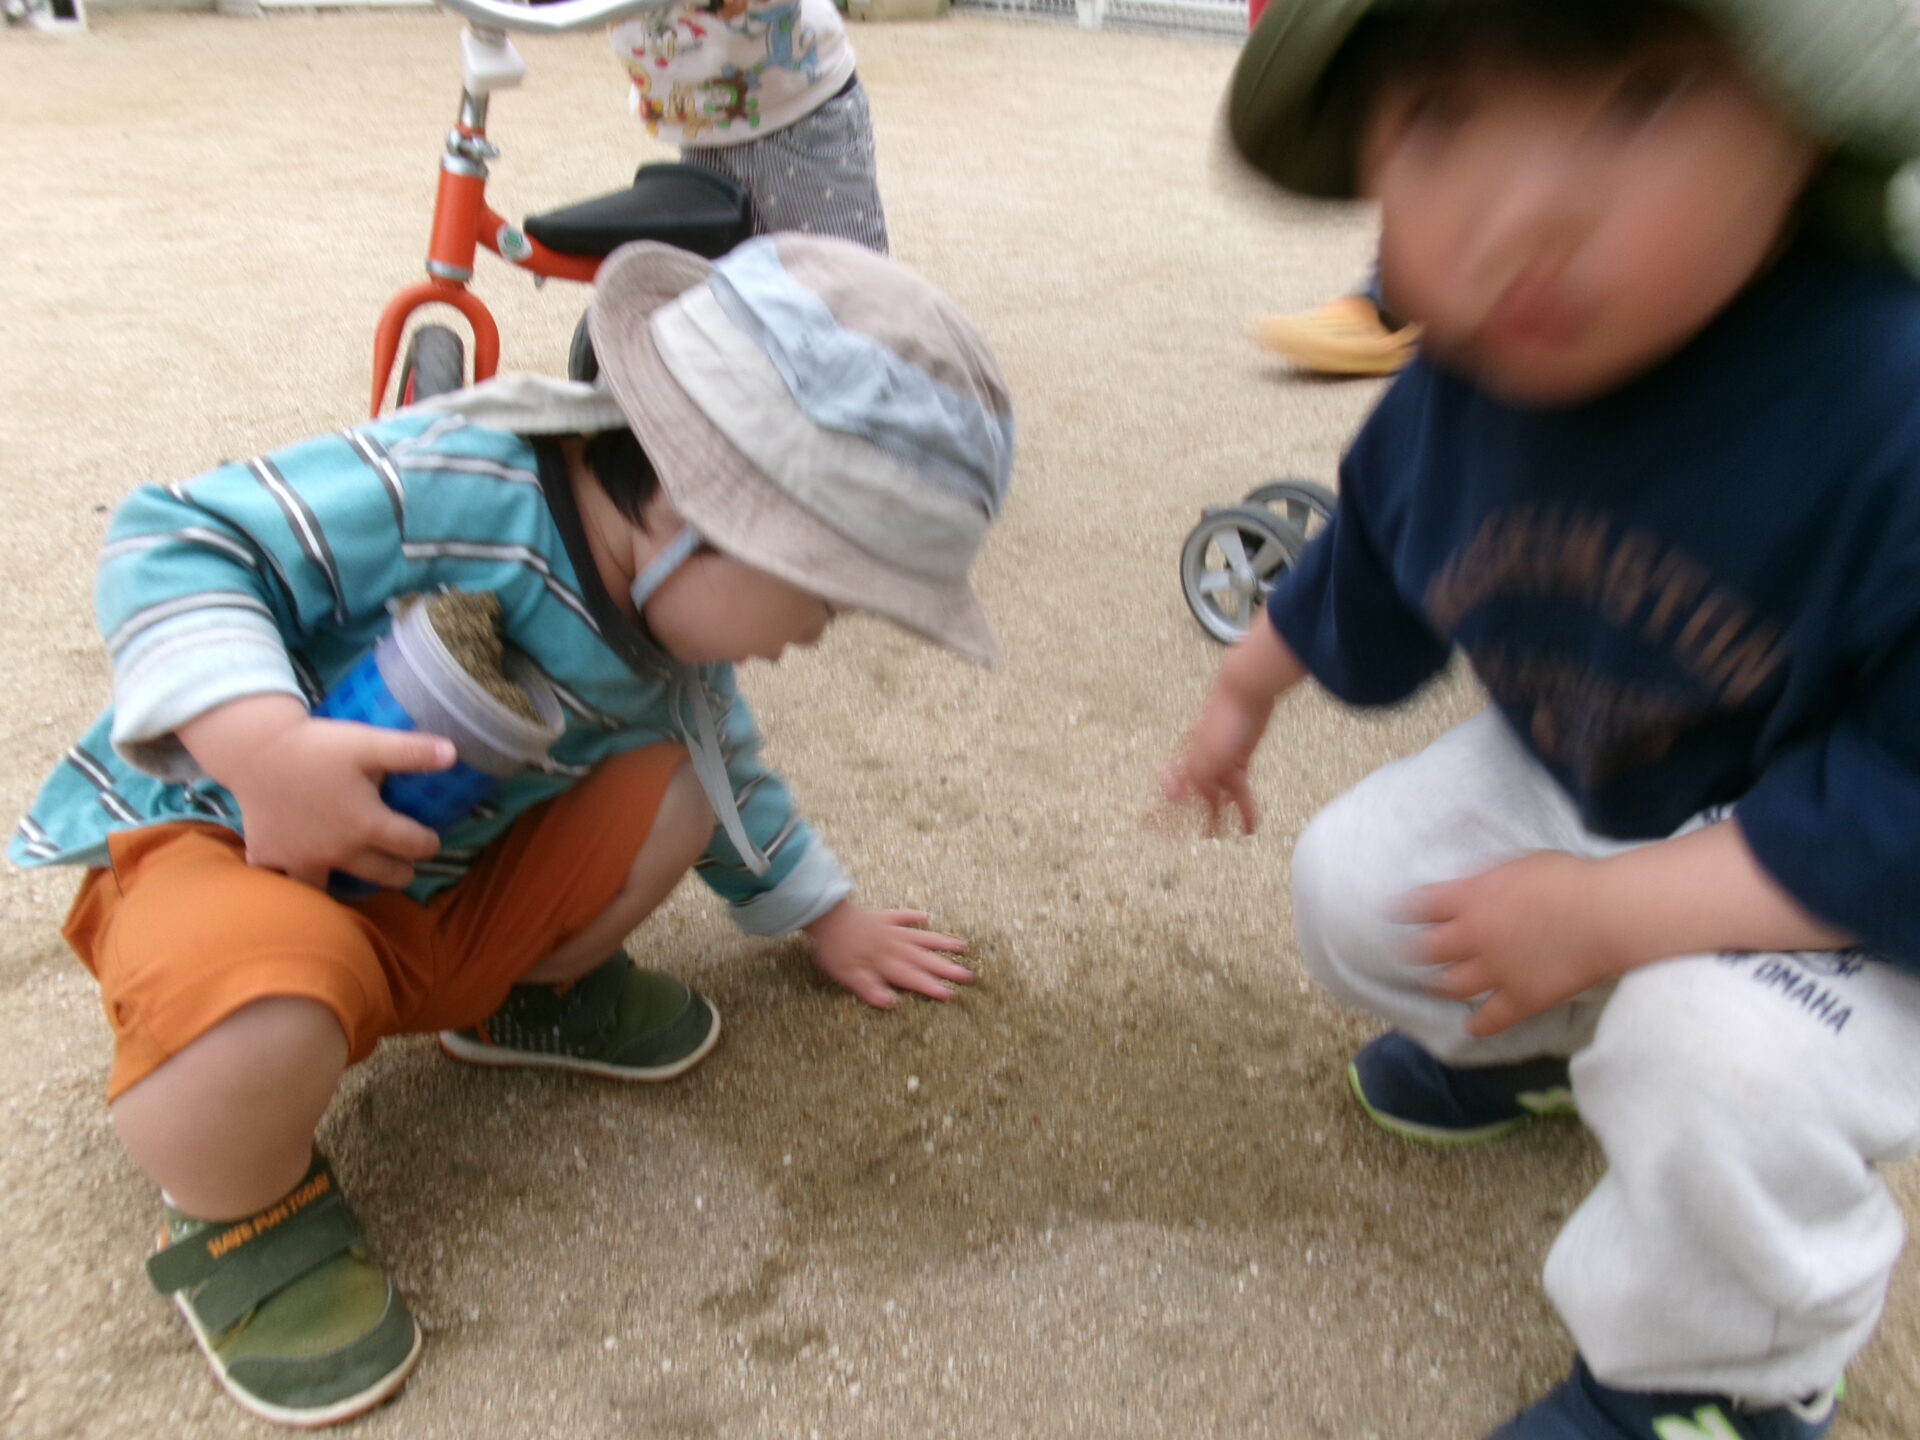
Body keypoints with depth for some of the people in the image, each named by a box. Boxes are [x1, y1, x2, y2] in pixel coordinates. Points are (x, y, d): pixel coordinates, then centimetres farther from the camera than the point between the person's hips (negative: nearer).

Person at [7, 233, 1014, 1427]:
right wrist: (266, 746, -42)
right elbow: (174, 544, -27)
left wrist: (827, 922, 23)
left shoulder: (683, 647, -4)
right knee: (261, 1035, -39)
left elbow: (733, 783, 15)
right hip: (218, 837, -6)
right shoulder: (448, 488, -30)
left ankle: (531, 995, 19)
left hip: (434, 898, 7)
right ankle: (245, 1208, -2)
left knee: (679, 780, -7)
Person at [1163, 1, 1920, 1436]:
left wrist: (1606, 915, -34)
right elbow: (1363, 570, 7)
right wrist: (1240, 697, 21)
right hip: (1571, 789, 6)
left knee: (1720, 1051, -31)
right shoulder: (1444, 403, -17)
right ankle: (1539, 1038, 38)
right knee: (1352, 885, 6)